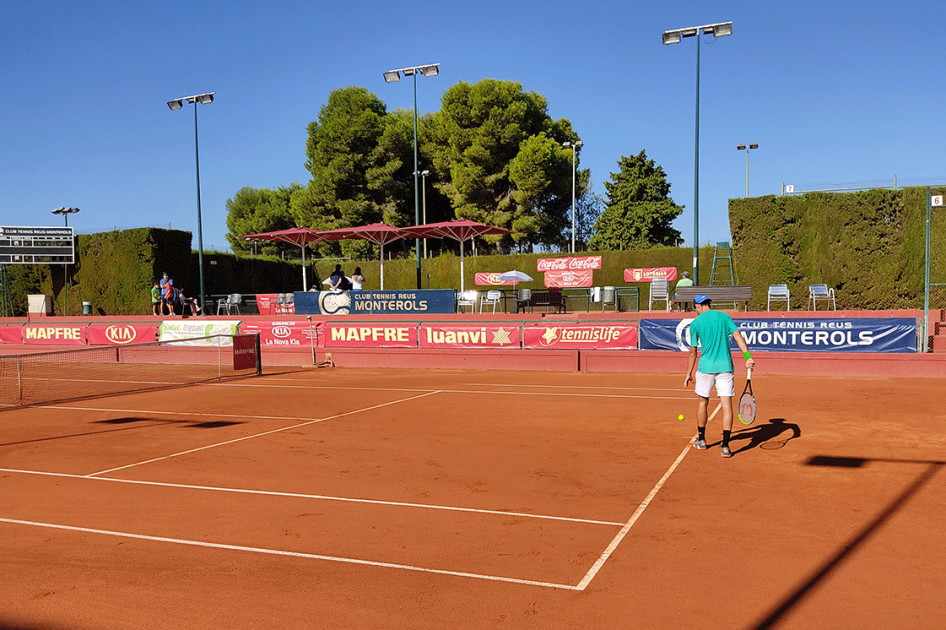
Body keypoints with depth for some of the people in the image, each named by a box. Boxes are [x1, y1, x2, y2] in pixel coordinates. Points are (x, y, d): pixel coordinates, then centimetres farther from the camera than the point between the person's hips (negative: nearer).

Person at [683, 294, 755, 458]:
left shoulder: (695, 324, 0)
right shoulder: (724, 316, 6)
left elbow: (693, 352, 4)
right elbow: (737, 336, -6)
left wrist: (689, 373, 13)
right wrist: (748, 357, -12)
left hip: (706, 367, -1)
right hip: (725, 367, 1)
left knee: (703, 401, 17)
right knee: (726, 404, -1)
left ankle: (701, 440, 28)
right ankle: (725, 446, -8)